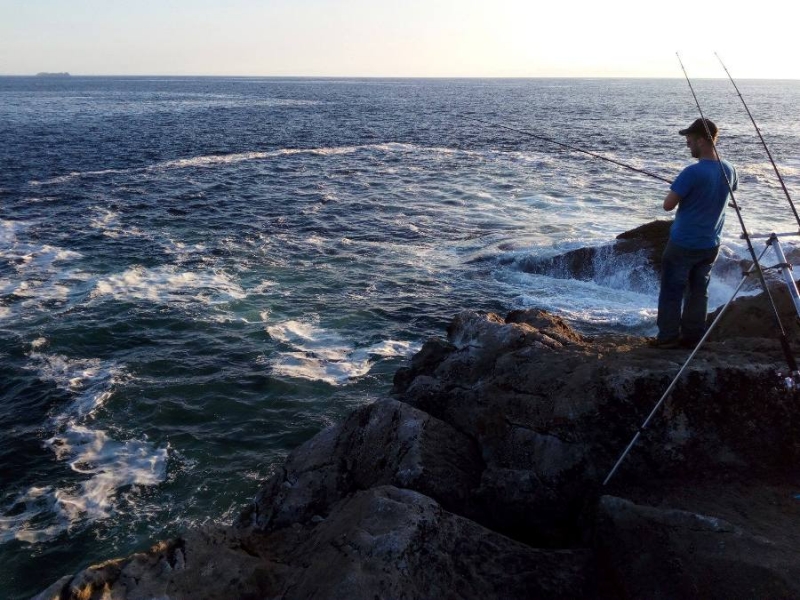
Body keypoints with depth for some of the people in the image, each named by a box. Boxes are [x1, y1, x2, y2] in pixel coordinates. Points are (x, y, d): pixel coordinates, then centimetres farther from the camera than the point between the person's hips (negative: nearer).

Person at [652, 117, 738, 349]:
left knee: (672, 291, 6)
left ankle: (668, 337, 11)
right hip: (710, 245, 6)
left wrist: (678, 191, 1)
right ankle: (693, 337, 19)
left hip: (683, 244, -6)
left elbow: (668, 205, -19)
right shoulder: (729, 170, 0)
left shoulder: (693, 172, -22)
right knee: (699, 292, 14)